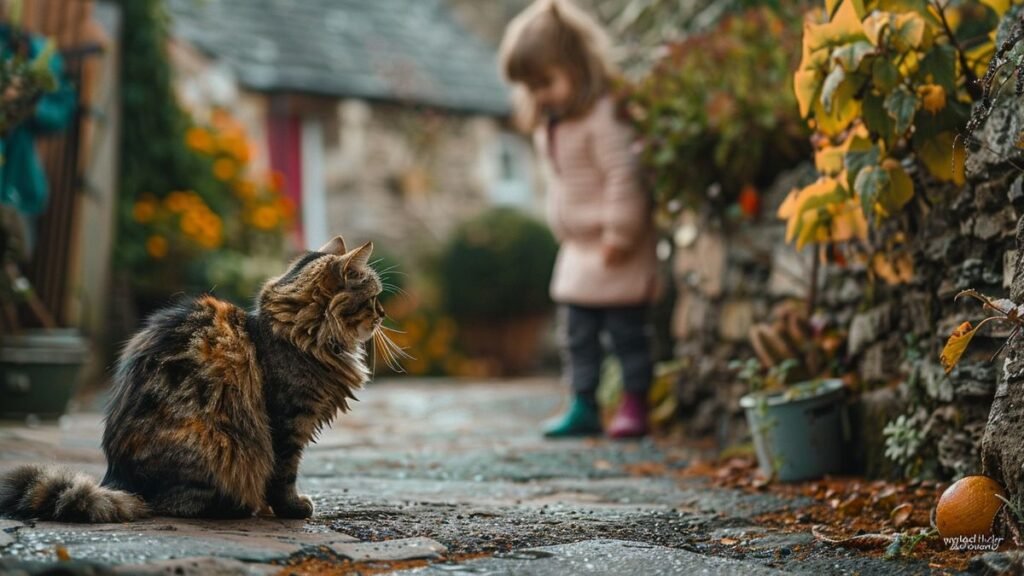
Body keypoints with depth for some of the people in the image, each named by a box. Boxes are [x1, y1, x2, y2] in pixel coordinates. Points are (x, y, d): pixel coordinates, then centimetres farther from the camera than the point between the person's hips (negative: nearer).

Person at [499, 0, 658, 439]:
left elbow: (623, 175, -23)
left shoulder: (602, 115, -20)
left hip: (616, 253, -9)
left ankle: (634, 405, 10)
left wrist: (618, 234, -21)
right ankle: (584, 406, 17)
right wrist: (564, 229, 18)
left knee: (626, 330, 1)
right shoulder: (546, 123, 9)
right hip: (577, 247, 9)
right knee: (576, 332, 10)